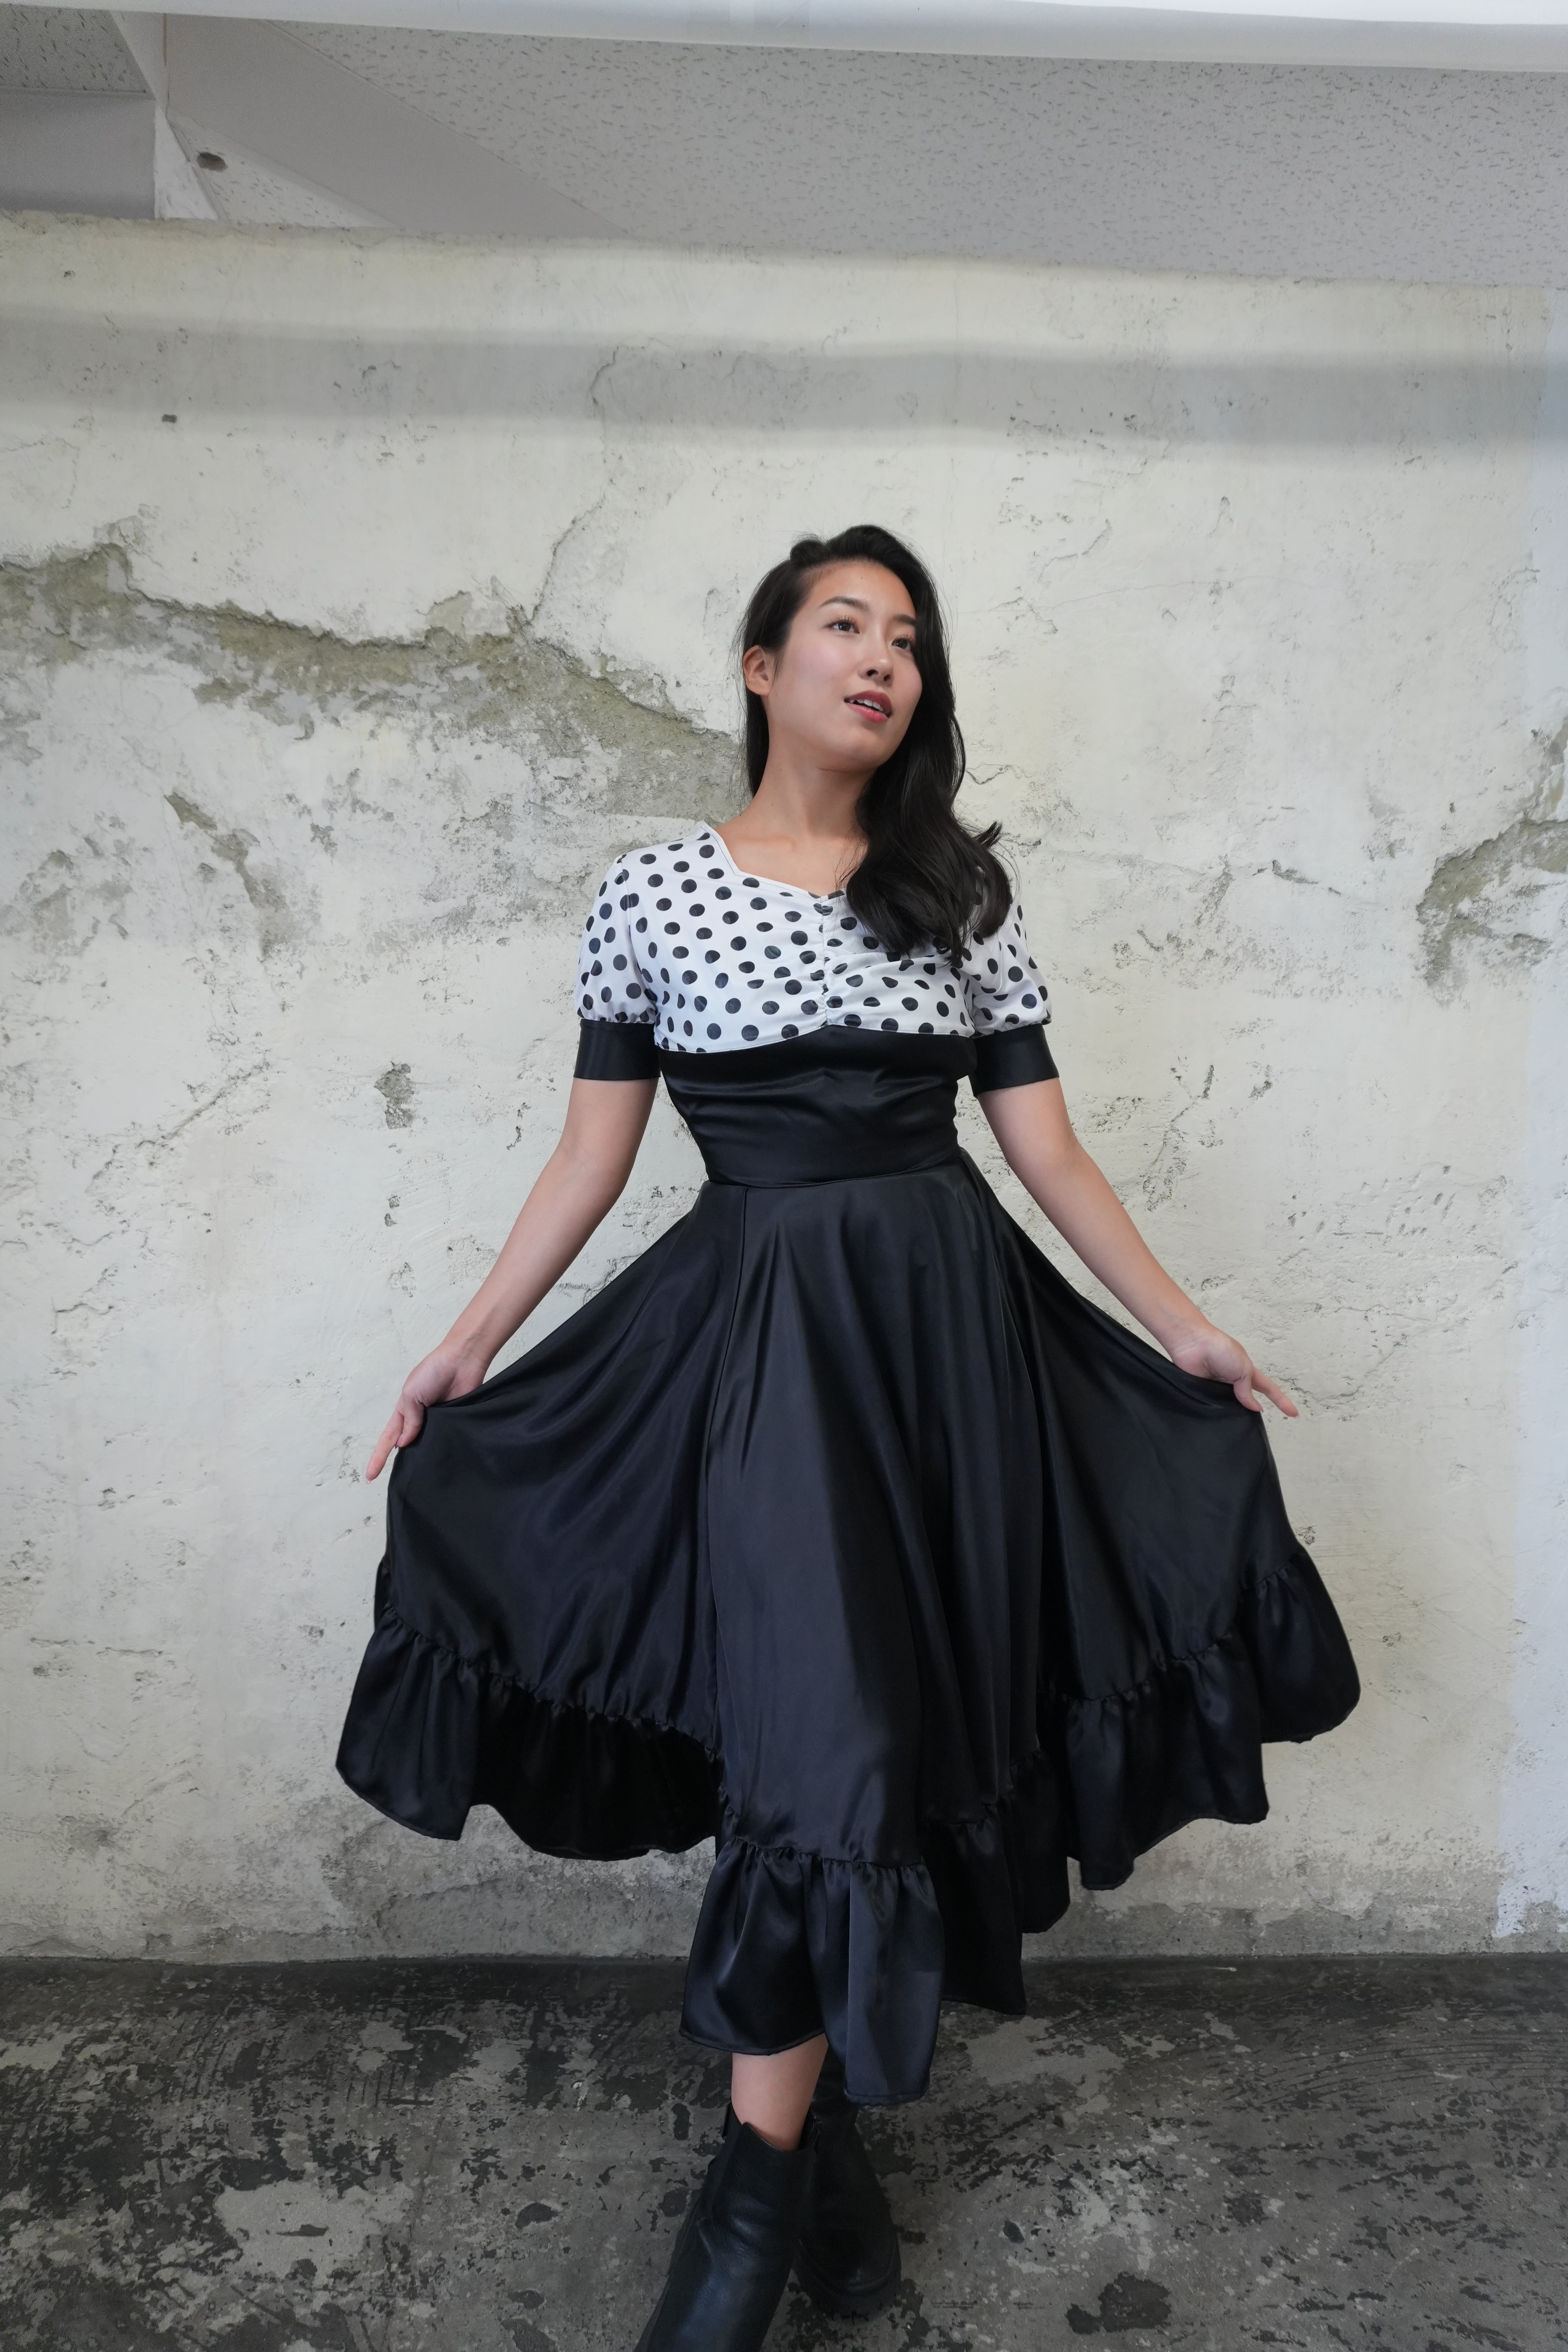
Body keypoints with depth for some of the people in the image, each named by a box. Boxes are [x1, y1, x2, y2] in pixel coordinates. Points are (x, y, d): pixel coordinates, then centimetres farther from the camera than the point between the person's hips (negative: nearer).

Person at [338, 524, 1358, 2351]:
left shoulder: (965, 893, 8)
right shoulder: (651, 892, 3)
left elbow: (1044, 1143, 9)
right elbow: (592, 1157, 4)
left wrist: (1180, 1329, 8)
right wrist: (465, 1353, 2)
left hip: (949, 1321, 2)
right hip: (755, 1329, -2)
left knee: (874, 1726, 4)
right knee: (821, 1727, -6)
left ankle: (778, 2152, 22)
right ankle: (793, 2152, 16)